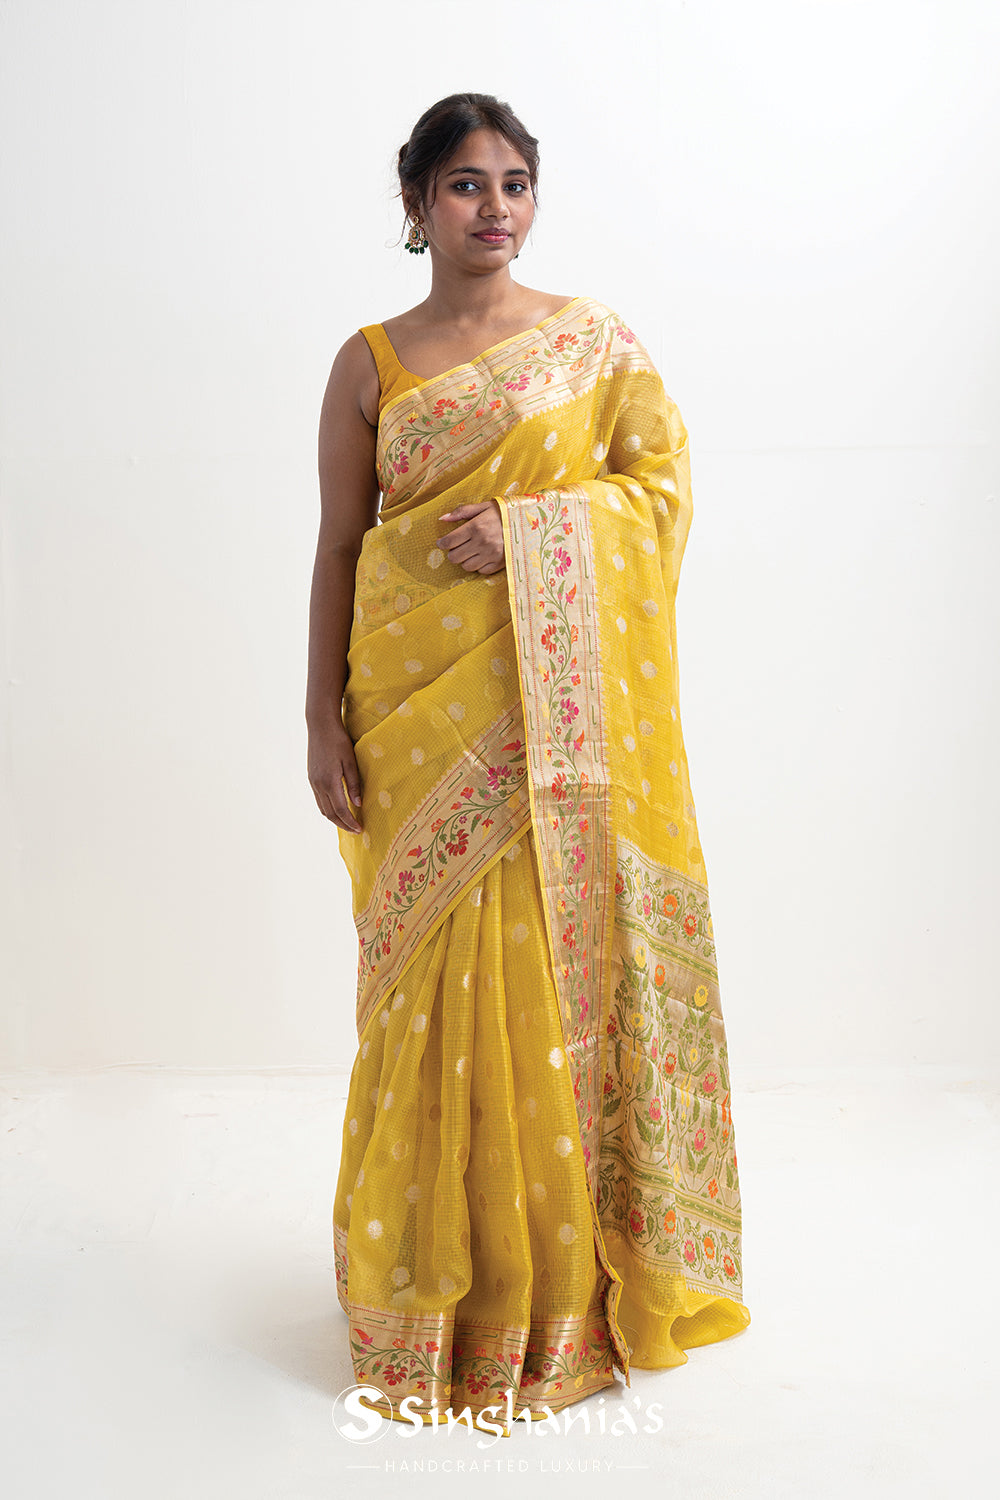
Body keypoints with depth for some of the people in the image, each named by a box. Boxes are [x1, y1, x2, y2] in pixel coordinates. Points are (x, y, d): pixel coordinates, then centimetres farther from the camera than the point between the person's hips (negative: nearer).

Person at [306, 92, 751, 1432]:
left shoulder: (592, 338, 8)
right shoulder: (370, 363, 9)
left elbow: (664, 478, 2)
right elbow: (338, 548, 7)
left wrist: (530, 527, -13)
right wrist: (324, 720, 1)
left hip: (564, 704, 0)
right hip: (421, 703, 0)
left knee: (566, 957, 1)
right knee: (445, 973, 1)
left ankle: (569, 1279, 16)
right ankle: (442, 1283, 16)